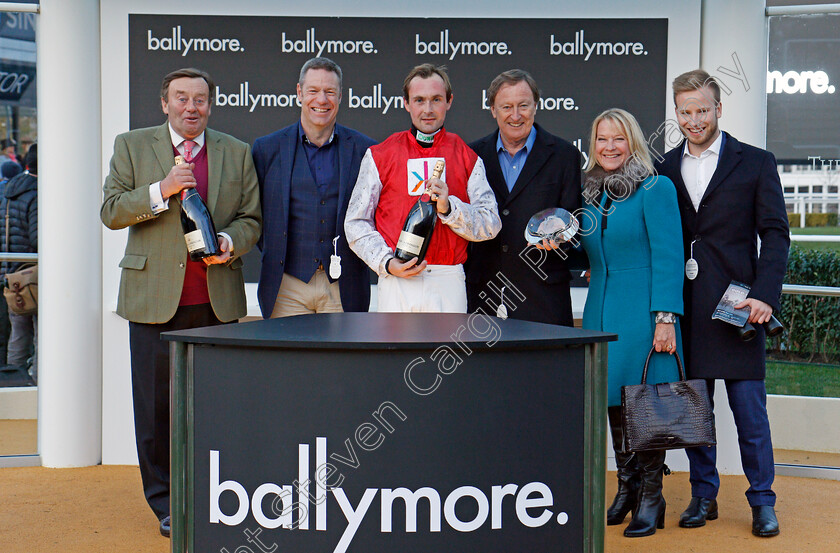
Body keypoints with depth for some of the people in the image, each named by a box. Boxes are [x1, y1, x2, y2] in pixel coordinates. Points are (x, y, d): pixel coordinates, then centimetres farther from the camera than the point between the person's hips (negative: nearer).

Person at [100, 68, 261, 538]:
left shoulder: (238, 153, 12)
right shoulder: (132, 146, 8)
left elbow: (251, 218, 11)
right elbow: (111, 212, 1)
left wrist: (230, 242, -10)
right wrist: (162, 190, -14)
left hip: (218, 299, 1)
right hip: (154, 298, -1)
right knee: (157, 407, 3)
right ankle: (167, 503, 16)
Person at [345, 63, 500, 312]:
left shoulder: (468, 158, 11)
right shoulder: (379, 156, 9)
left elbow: (491, 226, 4)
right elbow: (356, 223, 8)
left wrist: (448, 207, -12)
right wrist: (387, 262, -7)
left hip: (448, 285, 0)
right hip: (395, 282, 0)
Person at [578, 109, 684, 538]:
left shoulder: (656, 189, -6)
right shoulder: (590, 194, 13)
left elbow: (667, 257, -11)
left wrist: (665, 317, -17)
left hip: (643, 313, -6)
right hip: (601, 311, 6)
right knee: (614, 399, 10)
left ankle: (650, 499, 9)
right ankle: (626, 489, 23)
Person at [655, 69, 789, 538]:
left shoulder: (755, 163, 3)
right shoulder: (664, 169, 11)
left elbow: (776, 235, -1)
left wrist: (765, 296, -13)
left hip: (736, 305, -3)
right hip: (683, 307, 3)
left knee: (750, 409, 1)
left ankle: (762, 502, 14)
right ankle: (703, 496, 21)